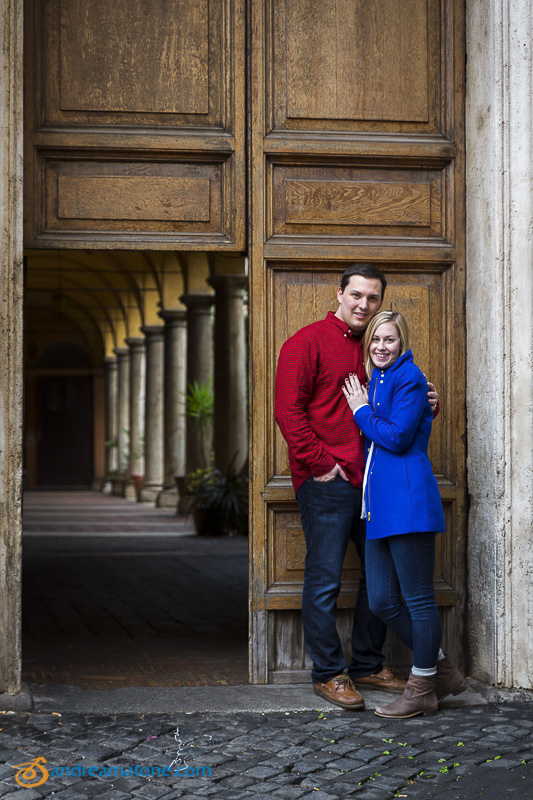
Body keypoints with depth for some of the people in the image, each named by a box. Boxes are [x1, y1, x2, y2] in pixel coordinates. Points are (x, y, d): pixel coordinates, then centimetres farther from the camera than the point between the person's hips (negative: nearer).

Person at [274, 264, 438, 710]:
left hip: (371, 480, 7)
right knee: (325, 578, -2)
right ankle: (328, 673, 8)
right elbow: (288, 410, -11)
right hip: (326, 483, -7)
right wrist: (321, 463, -15)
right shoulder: (308, 342, -4)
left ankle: (368, 665, 24)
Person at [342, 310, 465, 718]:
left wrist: (362, 412, -3)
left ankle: (422, 689, 10)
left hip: (407, 500, -10)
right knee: (382, 601, 9)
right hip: (380, 503, 10)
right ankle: (443, 670, 23)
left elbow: (397, 436, -15)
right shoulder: (378, 381, 20)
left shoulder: (409, 378, -7)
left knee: (418, 598, -1)